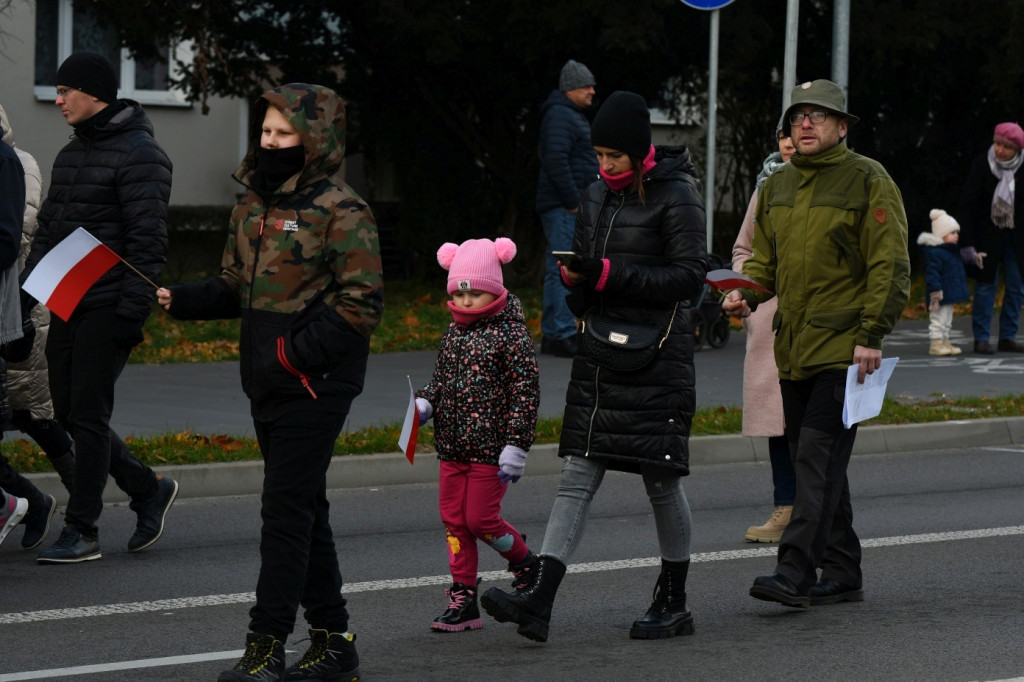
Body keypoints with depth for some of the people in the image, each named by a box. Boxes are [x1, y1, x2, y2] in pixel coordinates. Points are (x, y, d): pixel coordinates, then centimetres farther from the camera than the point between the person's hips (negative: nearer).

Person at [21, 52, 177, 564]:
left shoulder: (139, 155, -11)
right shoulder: (70, 155, 16)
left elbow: (147, 241, -16)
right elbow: (47, 233, 21)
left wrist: (132, 310, -21)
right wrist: (24, 297, 15)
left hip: (107, 308, -8)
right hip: (67, 306, 9)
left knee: (88, 415, -7)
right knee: (68, 414, 8)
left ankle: (82, 531, -1)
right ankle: (148, 489, 23)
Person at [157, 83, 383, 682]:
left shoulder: (341, 211, -12)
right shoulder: (255, 206, 13)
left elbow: (362, 304, -15)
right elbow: (237, 288, 20)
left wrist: (295, 352, -20)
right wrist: (182, 300, 1)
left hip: (317, 385, -8)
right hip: (269, 384, 8)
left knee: (287, 508, -9)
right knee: (304, 509, 13)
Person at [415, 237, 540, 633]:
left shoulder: (511, 335, -10)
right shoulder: (453, 333, 11)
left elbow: (526, 392, -12)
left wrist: (516, 446, -17)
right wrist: (423, 403, 0)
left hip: (490, 449, -7)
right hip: (453, 448, 7)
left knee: (480, 518, -6)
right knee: (453, 520, 6)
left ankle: (525, 564, 21)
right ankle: (463, 598, 12)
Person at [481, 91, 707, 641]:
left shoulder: (676, 197, -8)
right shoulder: (597, 196, 14)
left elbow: (690, 276, -14)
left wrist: (611, 276, -21)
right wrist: (575, 276, -2)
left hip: (657, 357, -6)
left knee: (662, 481, 2)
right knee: (577, 476, -2)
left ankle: (673, 604, 16)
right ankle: (537, 599, -11)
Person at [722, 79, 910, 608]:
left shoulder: (868, 182, -5)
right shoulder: (776, 187, 14)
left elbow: (890, 266, -8)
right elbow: (764, 258, 21)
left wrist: (871, 335, -15)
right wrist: (746, 294, 0)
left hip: (844, 346, -7)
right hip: (794, 346, 7)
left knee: (818, 455, -14)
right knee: (812, 461, 9)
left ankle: (796, 572, -19)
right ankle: (841, 575, 16)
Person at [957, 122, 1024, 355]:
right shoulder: (982, 165, -11)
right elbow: (967, 205, -9)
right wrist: (967, 243, -14)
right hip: (988, 237, -2)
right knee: (985, 285, -2)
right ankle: (981, 338, 4)